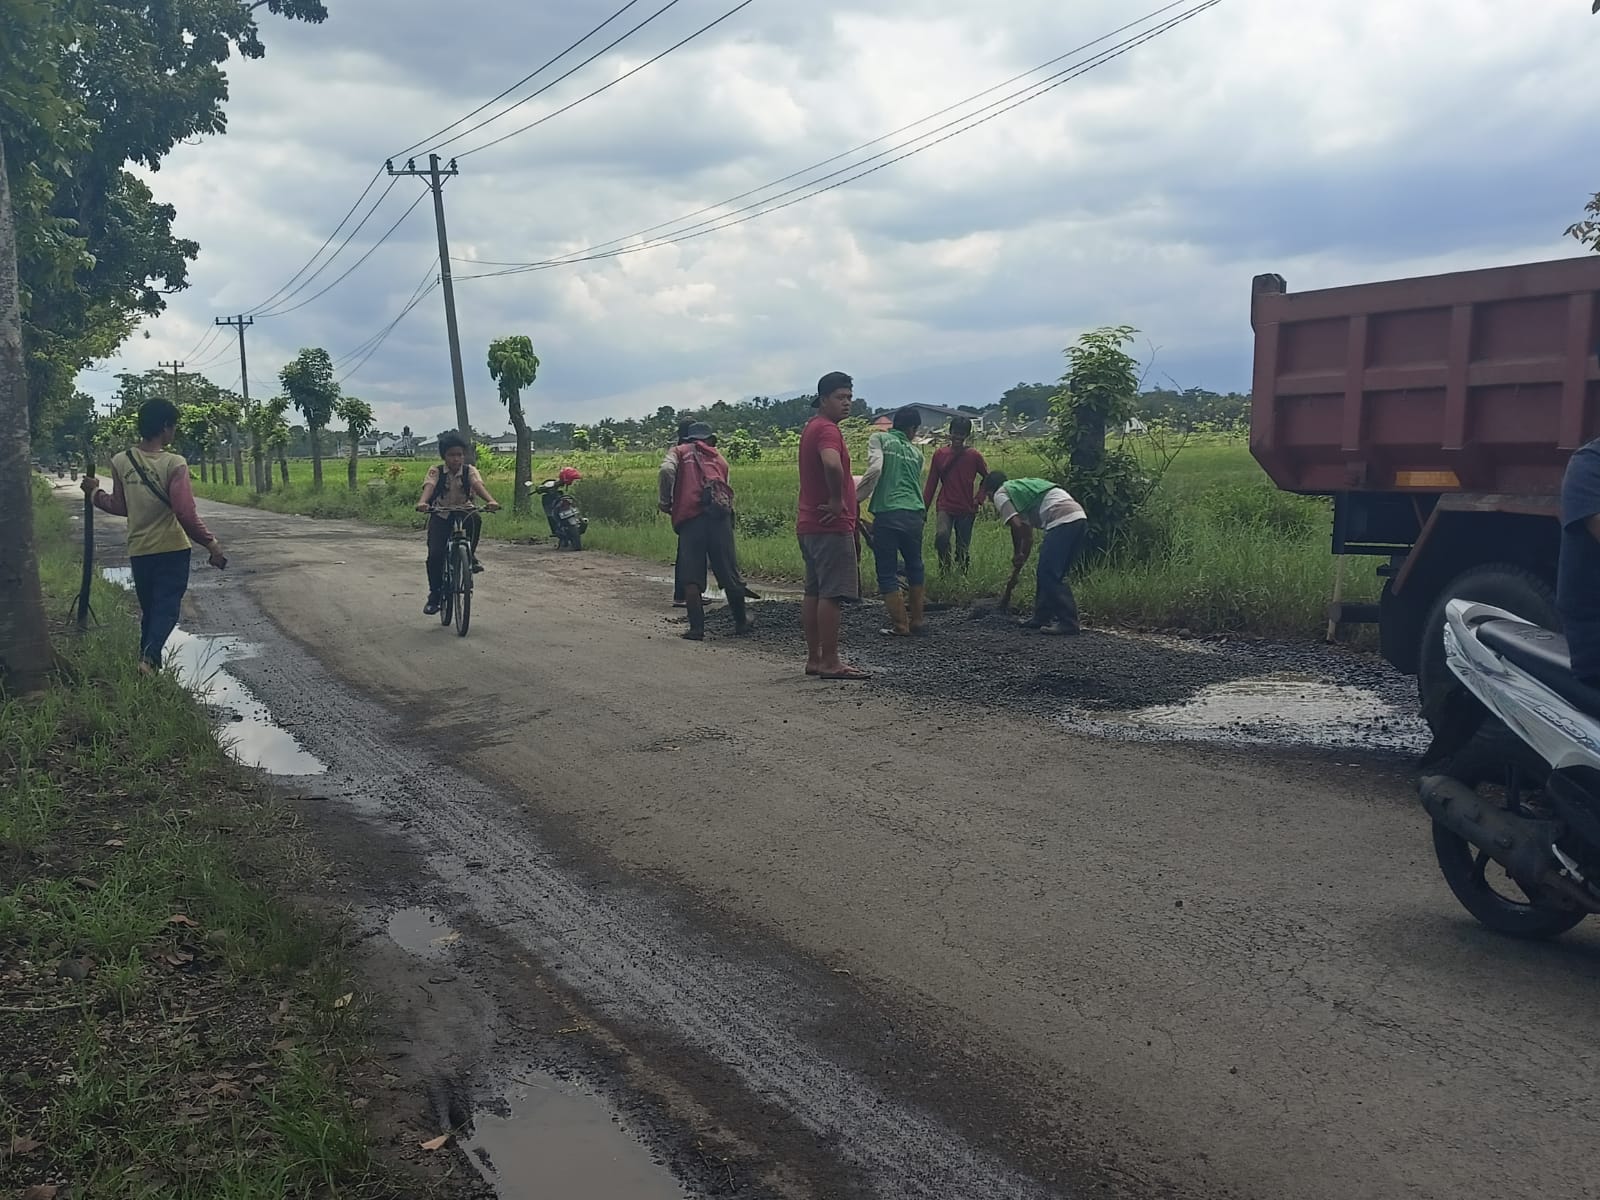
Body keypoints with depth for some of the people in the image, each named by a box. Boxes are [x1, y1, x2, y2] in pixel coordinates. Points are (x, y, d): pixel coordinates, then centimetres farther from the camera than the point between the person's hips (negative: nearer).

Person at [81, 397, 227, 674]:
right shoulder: (174, 464, -14)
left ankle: (149, 660, 20)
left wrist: (94, 494, 26)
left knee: (149, 610, 17)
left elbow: (120, 507, 8)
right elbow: (186, 514, -19)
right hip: (172, 549, -5)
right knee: (167, 607, -2)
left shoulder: (120, 461, 0)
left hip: (138, 550, 5)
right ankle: (150, 655, -24)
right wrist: (211, 544, -11)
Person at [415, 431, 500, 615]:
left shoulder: (469, 470, -3)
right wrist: (422, 502, -47)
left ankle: (469, 555, -12)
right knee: (435, 554, -18)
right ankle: (434, 595, 0)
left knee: (475, 519, -35)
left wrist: (491, 501, -44)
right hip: (440, 517, 0)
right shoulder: (436, 471, -5)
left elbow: (478, 485, -23)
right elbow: (429, 486, -24)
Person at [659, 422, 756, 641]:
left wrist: (665, 501, 6)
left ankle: (696, 628, -4)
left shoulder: (679, 451, 17)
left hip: (690, 517, -2)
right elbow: (727, 489, 19)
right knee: (729, 572, 11)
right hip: (720, 513, 2)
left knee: (690, 577, 1)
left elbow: (666, 471, -3)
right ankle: (741, 622, 24)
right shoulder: (718, 457, 27)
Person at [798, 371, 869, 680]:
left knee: (814, 593, 11)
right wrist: (837, 501, -22)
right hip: (831, 526, -10)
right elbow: (832, 464, -35)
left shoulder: (813, 428, 18)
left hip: (810, 524, 10)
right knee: (832, 594, -8)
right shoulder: (827, 429, -14)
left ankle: (814, 658, 16)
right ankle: (830, 662, -7)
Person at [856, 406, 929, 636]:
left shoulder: (879, 439, 4)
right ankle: (917, 621, 27)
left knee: (887, 572, 4)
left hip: (887, 514, -4)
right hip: (914, 515, 4)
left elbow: (875, 468, -11)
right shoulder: (916, 452, 17)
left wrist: (856, 498, -6)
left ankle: (900, 625, 5)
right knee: (915, 567, 21)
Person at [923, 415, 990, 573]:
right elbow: (931, 483, 7)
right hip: (945, 508, 0)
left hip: (967, 510, 0)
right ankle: (944, 569, -4)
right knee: (941, 536, -25)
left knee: (963, 549, 4)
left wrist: (979, 498, 0)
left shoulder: (973, 455, -1)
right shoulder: (939, 454, 3)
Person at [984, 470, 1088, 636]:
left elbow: (1016, 526, -5)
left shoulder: (1000, 494, 7)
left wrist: (1017, 555, 9)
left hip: (1062, 520, -9)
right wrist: (1022, 557, 35)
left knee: (1050, 574, -6)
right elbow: (1027, 533, 33)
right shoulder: (1019, 487, 33)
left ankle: (1068, 622, -8)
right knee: (1046, 574, 16)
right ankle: (1042, 617, 23)